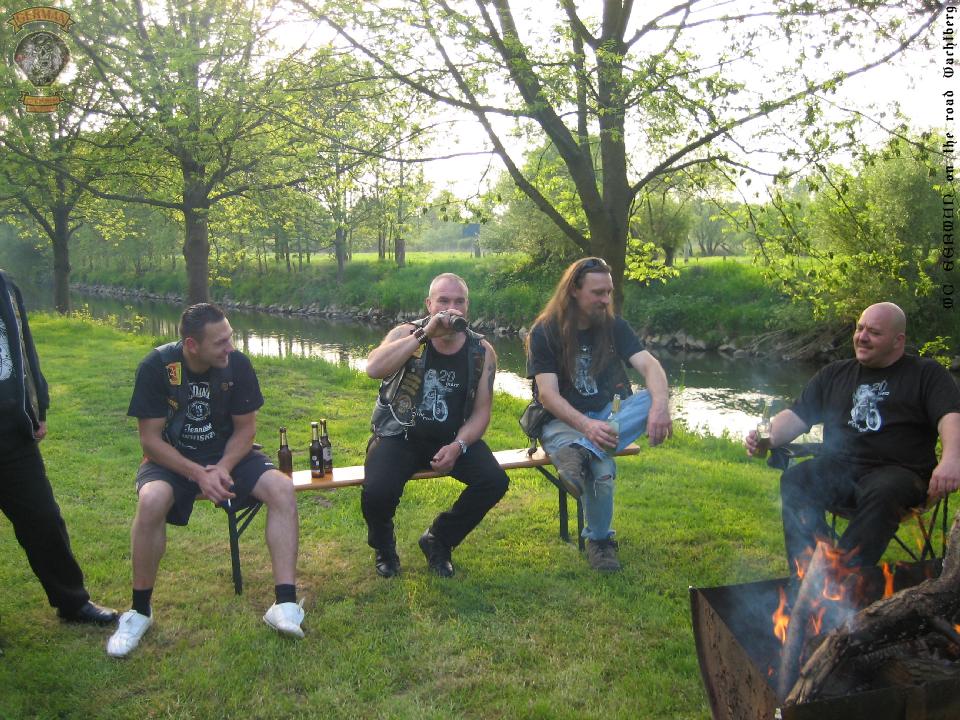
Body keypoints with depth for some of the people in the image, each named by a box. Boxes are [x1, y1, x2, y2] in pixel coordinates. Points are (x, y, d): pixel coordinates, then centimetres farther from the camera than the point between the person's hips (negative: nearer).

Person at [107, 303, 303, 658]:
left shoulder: (237, 364, -14)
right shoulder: (157, 366, -18)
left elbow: (245, 429, -5)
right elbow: (150, 439, -15)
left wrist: (222, 468, -23)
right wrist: (198, 474, -27)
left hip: (227, 454, 2)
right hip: (172, 457, -2)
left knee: (282, 488, -25)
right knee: (152, 499, -35)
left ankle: (286, 603, -24)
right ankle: (140, 611, -14)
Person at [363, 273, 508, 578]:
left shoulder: (482, 352, -1)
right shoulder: (406, 334, -6)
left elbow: (480, 412, 0)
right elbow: (374, 368, -27)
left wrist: (458, 446, -19)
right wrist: (425, 334, -30)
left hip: (451, 438, 3)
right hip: (399, 435, -2)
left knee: (495, 481, -21)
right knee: (377, 492, -29)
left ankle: (438, 541, 8)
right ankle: (383, 546, 11)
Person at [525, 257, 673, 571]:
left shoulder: (613, 326, 0)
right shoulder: (544, 333, -10)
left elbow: (649, 365, -14)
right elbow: (547, 395, -19)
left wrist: (660, 405, -36)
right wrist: (587, 425, -37)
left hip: (606, 415, 4)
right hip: (563, 421, -4)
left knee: (652, 399, -27)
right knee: (601, 470, -36)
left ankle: (580, 452, -38)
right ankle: (599, 540, -11)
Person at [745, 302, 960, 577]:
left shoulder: (926, 374, 10)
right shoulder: (834, 374, 21)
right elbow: (797, 415, 15)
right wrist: (768, 437, -7)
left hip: (898, 471, -3)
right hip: (838, 467, 3)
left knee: (882, 495, -37)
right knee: (794, 481, -27)